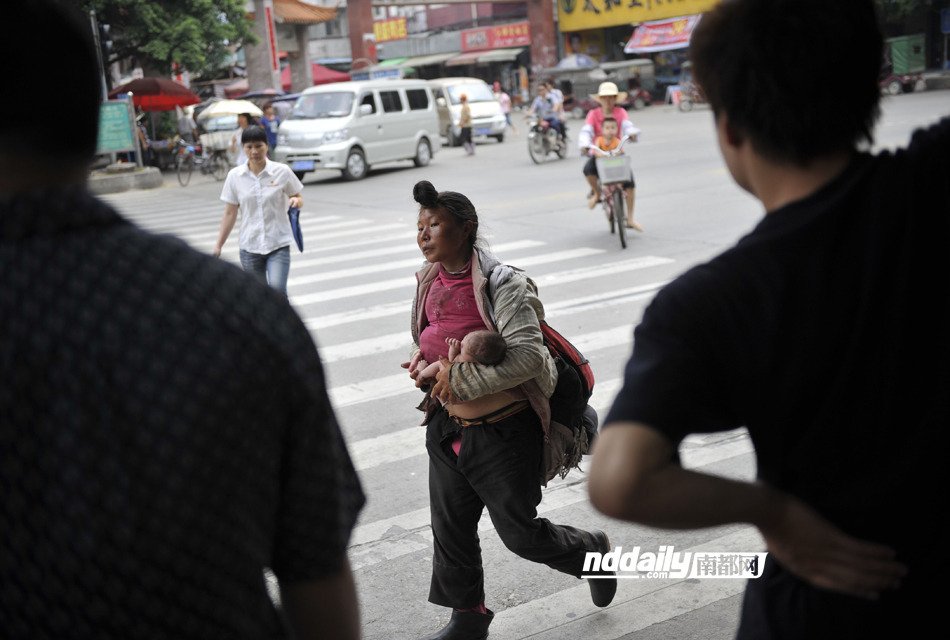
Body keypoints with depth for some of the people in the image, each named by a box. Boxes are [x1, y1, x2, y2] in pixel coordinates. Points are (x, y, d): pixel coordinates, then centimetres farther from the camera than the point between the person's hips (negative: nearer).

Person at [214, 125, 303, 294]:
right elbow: (230, 213, 6)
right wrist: (219, 245, 4)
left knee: (277, 288, -22)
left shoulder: (282, 171, -4)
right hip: (249, 247, 2)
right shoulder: (234, 176, 1)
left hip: (279, 245, -2)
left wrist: (296, 201, -17)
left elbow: (298, 199, 8)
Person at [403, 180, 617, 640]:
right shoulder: (429, 283, 4)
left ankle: (591, 552, 33)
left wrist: (460, 377, -26)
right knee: (450, 528, 15)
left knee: (519, 532, 3)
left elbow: (529, 356, -29)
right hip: (447, 425, 7)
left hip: (502, 429, -7)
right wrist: (423, 363, -1)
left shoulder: (501, 284, -19)